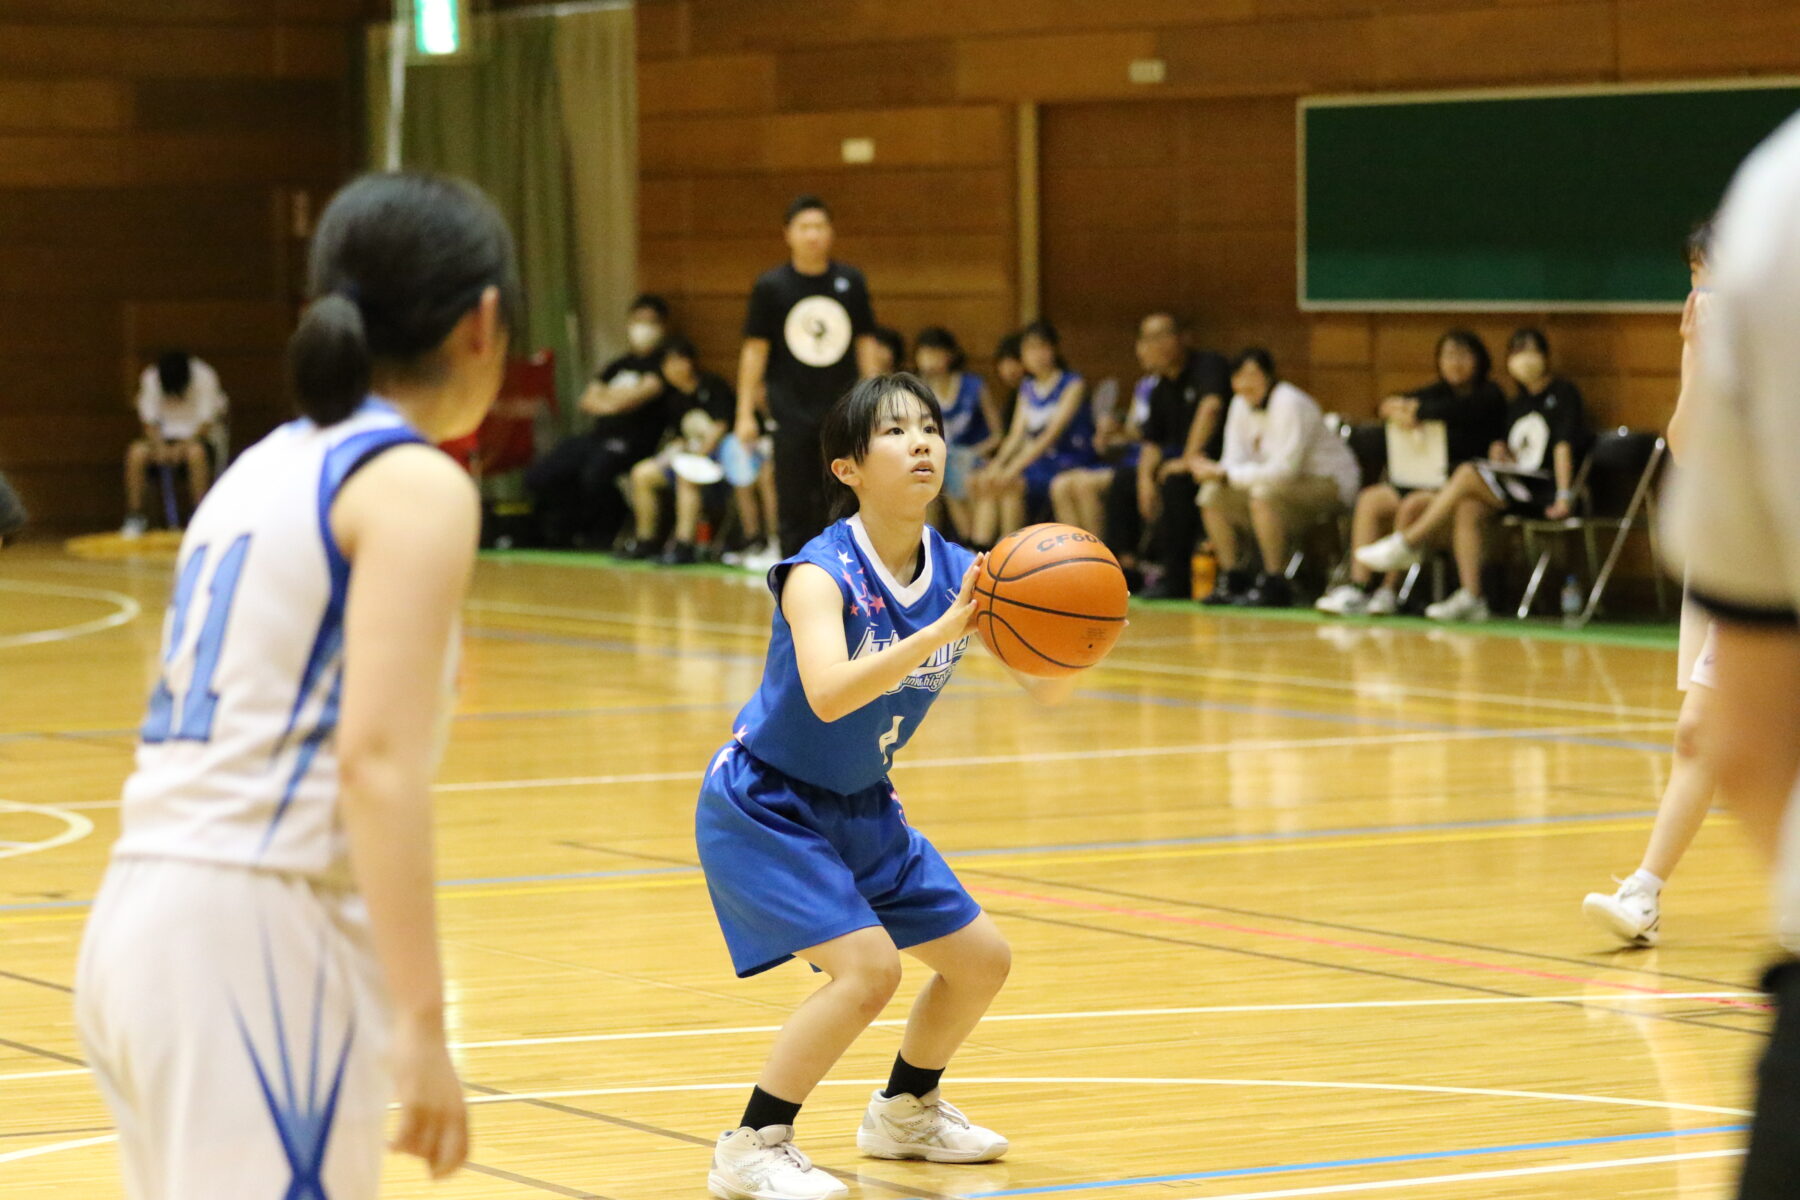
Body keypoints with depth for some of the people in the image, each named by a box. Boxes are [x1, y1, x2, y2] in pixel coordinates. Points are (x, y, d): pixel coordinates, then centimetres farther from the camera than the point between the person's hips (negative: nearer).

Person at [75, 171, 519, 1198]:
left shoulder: (270, 465, 18)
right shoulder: (416, 487, -6)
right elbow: (377, 757, -16)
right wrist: (420, 1024, -19)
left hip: (139, 921, 8)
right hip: (258, 942, -8)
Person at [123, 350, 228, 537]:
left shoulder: (204, 377, -12)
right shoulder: (150, 378, -5)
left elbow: (206, 422, -12)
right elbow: (148, 420, -2)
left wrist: (185, 444, -25)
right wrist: (159, 445, -20)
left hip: (196, 437, -3)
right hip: (165, 437, 3)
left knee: (196, 452, -39)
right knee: (136, 453, -28)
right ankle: (134, 518, -22)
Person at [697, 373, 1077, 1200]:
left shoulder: (959, 573, -8)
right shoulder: (821, 574, -26)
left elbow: (1047, 691, -7)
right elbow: (828, 694, -44)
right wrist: (942, 633, -52)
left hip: (859, 808, 8)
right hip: (763, 807, -8)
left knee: (980, 961, 12)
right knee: (868, 967, -24)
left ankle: (905, 1111, 36)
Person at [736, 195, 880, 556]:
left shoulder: (850, 281, 4)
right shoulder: (770, 286, -2)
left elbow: (866, 342, 9)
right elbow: (755, 350, 0)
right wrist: (745, 413, -3)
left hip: (842, 410, 1)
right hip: (791, 414, -1)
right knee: (793, 506, 2)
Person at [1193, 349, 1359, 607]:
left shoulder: (1289, 404, -22)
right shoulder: (1241, 403, 3)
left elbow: (1285, 468, -29)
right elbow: (1236, 459, 3)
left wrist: (1225, 473, -28)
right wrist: (1215, 472, -23)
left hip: (1330, 484, -8)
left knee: (1263, 493, -35)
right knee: (1212, 495, -6)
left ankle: (1274, 584, -25)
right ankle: (1233, 579, 2)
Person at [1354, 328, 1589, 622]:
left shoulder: (1563, 393, 1)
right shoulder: (1517, 406, 21)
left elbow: (1564, 445, -10)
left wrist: (1564, 496, -20)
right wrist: (1502, 453, -2)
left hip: (1546, 489, -7)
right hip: (1518, 489, 7)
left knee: (1469, 474, -23)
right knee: (1468, 508, -24)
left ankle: (1407, 543, -17)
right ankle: (1470, 596, -29)